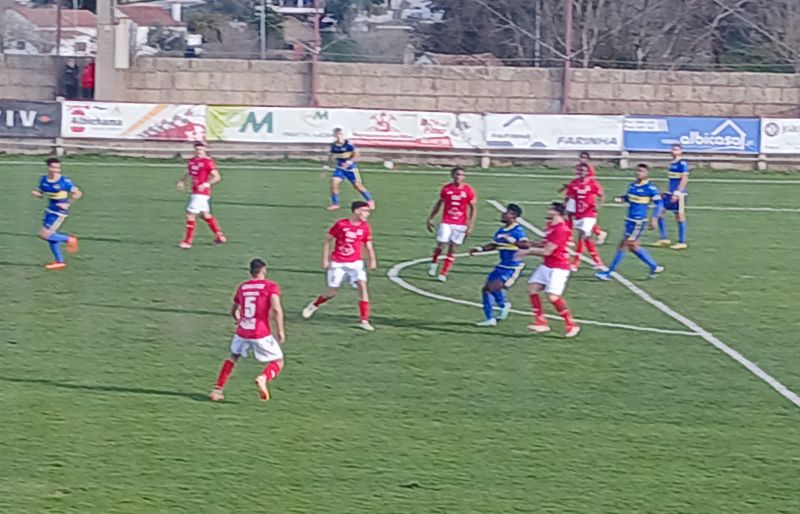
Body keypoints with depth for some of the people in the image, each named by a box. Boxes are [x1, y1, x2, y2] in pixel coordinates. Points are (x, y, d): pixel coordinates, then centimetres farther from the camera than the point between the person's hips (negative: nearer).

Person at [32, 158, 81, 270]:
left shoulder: (64, 181, -18)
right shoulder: (43, 180, 0)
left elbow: (78, 193, -11)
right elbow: (40, 193, 12)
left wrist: (67, 203, -21)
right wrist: (36, 194, -11)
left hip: (59, 212, -7)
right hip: (50, 210, 7)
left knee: (44, 235, -12)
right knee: (50, 236, 14)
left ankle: (69, 240, 6)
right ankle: (59, 262, 28)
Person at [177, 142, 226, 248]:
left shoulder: (208, 162, -13)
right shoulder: (192, 161, 11)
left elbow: (217, 177, -15)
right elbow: (188, 173, 26)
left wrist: (207, 184, -27)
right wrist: (182, 181, 7)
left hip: (201, 193, -9)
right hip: (195, 192, 9)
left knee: (190, 215, -9)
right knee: (205, 215, 18)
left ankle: (188, 241, -4)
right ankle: (220, 236, 31)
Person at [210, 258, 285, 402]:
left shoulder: (242, 287, 11)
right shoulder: (271, 286, -4)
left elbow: (233, 311, 24)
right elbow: (276, 309, -19)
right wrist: (280, 331, -13)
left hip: (242, 333, 4)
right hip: (261, 335, -4)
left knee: (233, 357, 29)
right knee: (278, 362, 10)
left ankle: (217, 389, 20)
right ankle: (263, 378, -23)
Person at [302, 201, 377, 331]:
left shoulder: (365, 227, -1)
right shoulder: (341, 224, -10)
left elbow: (368, 245, 5)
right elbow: (328, 241, -2)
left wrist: (372, 260, -12)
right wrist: (325, 259, -4)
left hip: (355, 263, 2)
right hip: (337, 263, -2)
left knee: (362, 286, -19)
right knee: (332, 293, 4)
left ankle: (364, 321, -16)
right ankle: (314, 305, 37)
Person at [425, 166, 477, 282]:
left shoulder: (469, 191, -5)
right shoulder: (446, 188, 1)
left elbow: (474, 208, -1)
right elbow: (439, 203, 14)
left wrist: (470, 225, -8)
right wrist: (430, 218, 13)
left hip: (460, 225, -1)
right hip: (446, 223, 1)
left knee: (453, 249, 1)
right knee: (441, 245, -10)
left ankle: (443, 274, 10)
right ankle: (434, 262, 20)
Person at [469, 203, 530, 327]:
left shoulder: (517, 230, -18)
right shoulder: (501, 231, 8)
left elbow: (526, 245, -34)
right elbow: (493, 245, 23)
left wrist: (512, 241, -45)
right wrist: (480, 249, 11)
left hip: (513, 268, -9)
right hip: (502, 266, 9)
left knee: (493, 287, -20)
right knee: (486, 289, 8)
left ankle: (504, 305, 8)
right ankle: (490, 319, 23)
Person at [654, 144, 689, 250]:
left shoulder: (682, 164, -13)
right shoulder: (672, 163, 13)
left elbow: (684, 179, -17)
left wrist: (677, 193, -22)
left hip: (678, 194, -9)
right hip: (670, 193, 9)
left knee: (680, 216, -2)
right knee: (659, 212, 6)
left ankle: (682, 242, 7)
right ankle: (664, 239, 14)